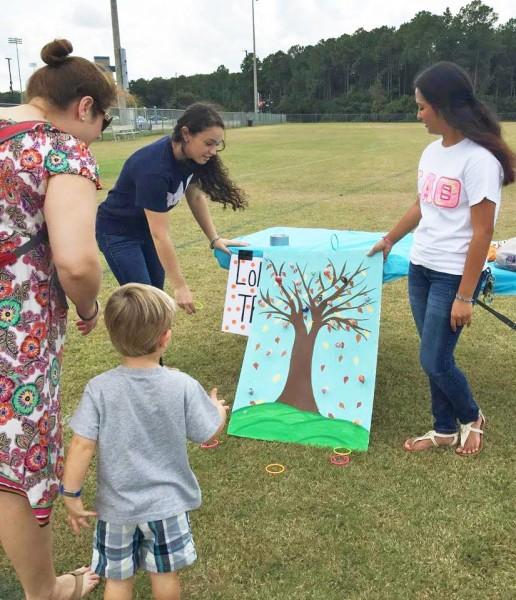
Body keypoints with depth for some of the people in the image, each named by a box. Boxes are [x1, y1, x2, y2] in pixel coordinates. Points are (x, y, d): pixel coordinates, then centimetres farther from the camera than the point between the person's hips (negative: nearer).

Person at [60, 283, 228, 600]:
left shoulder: (99, 389, -18)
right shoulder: (183, 386, -18)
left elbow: (82, 446, -18)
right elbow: (210, 434, -7)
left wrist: (72, 496, -5)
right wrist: (218, 409, 14)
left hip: (117, 504, 0)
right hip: (167, 503, 0)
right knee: (165, 573, 21)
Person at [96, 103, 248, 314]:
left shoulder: (189, 155, -14)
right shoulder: (154, 169, -36)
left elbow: (195, 195, 3)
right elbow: (160, 234, -33)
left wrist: (214, 238, -3)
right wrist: (180, 286, -30)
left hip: (146, 228, 7)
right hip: (118, 232, -7)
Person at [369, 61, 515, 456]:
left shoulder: (479, 159, -18)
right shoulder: (432, 152, 6)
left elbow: (482, 233, -17)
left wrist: (465, 296, -17)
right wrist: (389, 240, 32)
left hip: (454, 275, -7)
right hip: (420, 269, 7)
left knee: (434, 361, -2)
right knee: (435, 358, 13)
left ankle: (472, 418, 27)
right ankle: (445, 430, 31)